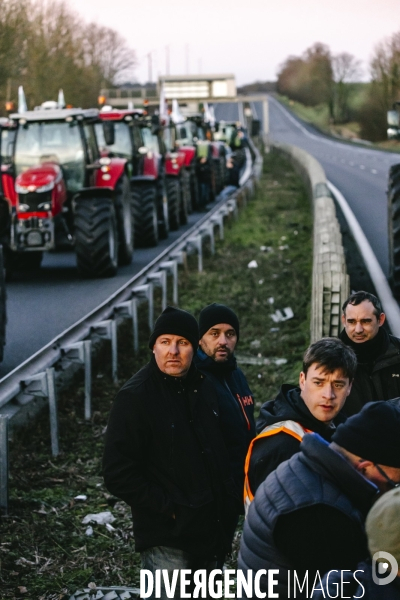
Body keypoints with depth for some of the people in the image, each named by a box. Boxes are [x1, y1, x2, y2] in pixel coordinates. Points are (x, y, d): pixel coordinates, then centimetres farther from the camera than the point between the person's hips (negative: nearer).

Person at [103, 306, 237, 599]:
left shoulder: (204, 387, 6)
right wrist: (168, 508, -19)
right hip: (168, 539, -7)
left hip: (210, 529, 7)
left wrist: (227, 497, 10)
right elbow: (118, 474, -18)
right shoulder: (136, 396, -15)